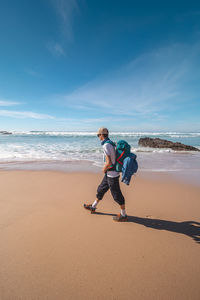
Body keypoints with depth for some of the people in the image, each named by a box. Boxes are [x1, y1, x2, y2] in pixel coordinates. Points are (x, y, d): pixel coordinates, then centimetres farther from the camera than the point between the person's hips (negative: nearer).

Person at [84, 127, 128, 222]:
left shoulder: (106, 146, -23)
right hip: (109, 173, 10)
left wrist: (104, 169, -8)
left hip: (112, 174, -10)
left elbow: (108, 163, -29)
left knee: (116, 194, 3)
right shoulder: (110, 143, 9)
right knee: (101, 189, 21)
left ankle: (123, 215, 20)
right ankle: (93, 207, 39)